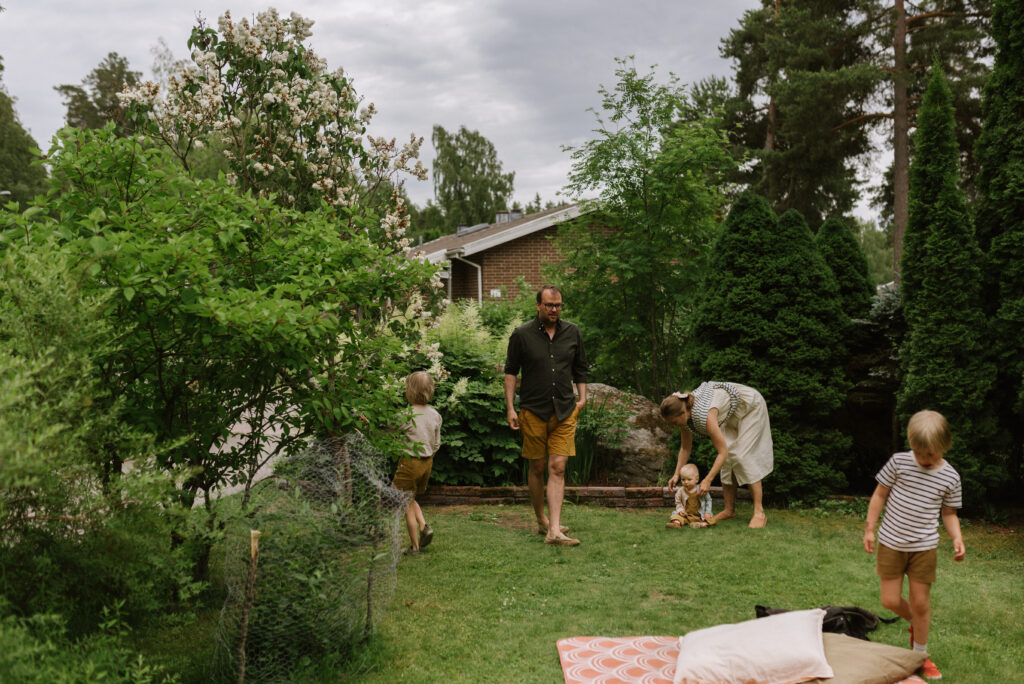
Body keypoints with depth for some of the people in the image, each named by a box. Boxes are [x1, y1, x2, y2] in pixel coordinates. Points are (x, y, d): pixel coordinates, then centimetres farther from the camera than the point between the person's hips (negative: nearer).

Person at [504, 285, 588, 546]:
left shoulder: (573, 332, 7)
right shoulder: (521, 334, -2)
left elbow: (580, 368, 17)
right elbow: (511, 371, 3)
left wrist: (582, 398, 8)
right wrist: (510, 408, -2)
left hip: (565, 412, 1)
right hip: (533, 411, -1)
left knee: (558, 468, -6)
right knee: (537, 468, 8)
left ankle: (554, 530, -9)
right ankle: (541, 521, 25)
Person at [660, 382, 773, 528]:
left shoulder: (704, 415, -40)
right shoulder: (683, 413, -16)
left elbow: (722, 452, -35)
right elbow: (685, 448, -2)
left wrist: (707, 480, -36)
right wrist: (677, 474, -8)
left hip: (751, 405, -7)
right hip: (732, 413, 8)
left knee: (743, 456, -16)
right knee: (728, 458, -1)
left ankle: (759, 512, -15)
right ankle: (729, 509, 4)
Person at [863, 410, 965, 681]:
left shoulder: (950, 477, -5)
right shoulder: (899, 462, -9)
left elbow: (949, 513, 7)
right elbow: (880, 494, 1)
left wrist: (957, 537, -11)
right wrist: (869, 528, -1)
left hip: (924, 546, 0)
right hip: (891, 543, 0)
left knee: (921, 602, 5)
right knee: (891, 600, 2)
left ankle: (920, 655, 24)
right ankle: (914, 622, 35)